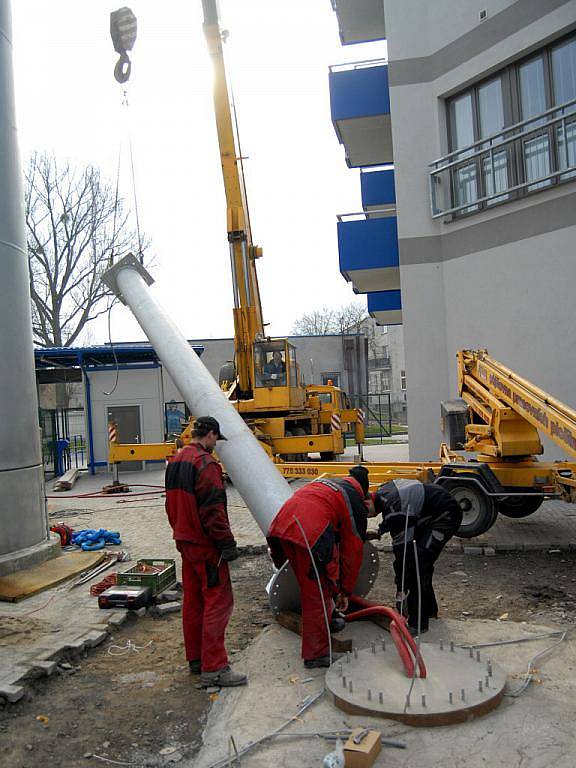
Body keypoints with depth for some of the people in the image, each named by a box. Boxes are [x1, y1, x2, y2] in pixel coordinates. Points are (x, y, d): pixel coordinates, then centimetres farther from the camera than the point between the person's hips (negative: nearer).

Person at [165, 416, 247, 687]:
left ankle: (195, 659, 26)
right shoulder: (205, 463, -18)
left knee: (192, 600, 16)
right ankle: (213, 668, -2)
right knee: (218, 601, -4)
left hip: (184, 540, 10)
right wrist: (227, 543, -17)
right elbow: (212, 509, -22)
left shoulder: (175, 461, 11)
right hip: (205, 544, -10)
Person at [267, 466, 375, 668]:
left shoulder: (325, 482, 31)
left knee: (311, 585, 27)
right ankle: (315, 654, 15)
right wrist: (345, 592, 23)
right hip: (310, 533, -7)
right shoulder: (356, 504, 13)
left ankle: (326, 621, 45)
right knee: (316, 593, 6)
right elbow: (352, 552, 14)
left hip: (281, 526, 7)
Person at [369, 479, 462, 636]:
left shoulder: (394, 508, -29)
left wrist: (401, 589, -19)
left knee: (418, 563, -16)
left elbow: (402, 549, -25)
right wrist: (379, 532, 14)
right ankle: (429, 609, 30)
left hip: (446, 516, -10)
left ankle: (418, 623, -8)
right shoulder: (382, 493, -1)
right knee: (415, 559, 14)